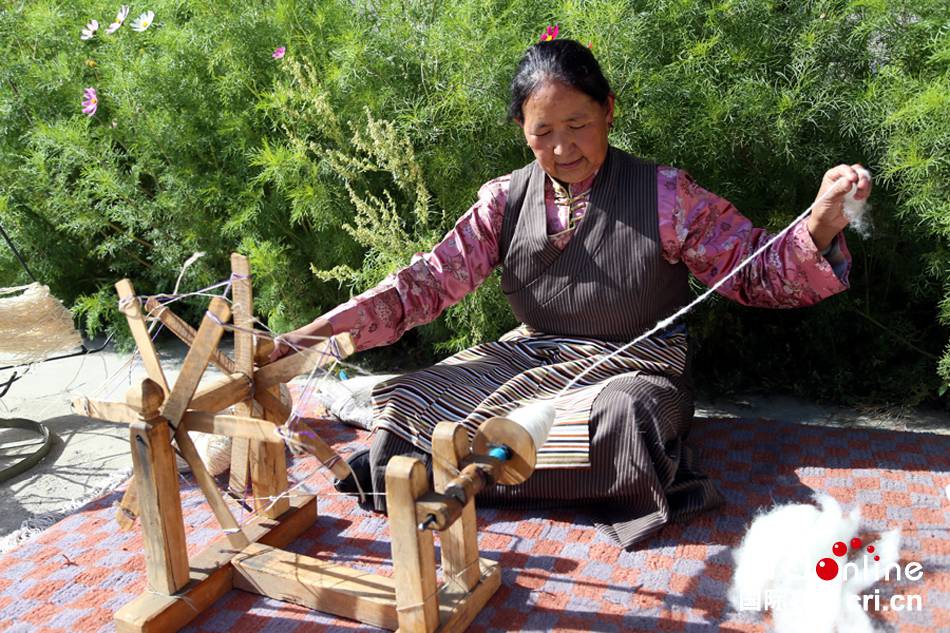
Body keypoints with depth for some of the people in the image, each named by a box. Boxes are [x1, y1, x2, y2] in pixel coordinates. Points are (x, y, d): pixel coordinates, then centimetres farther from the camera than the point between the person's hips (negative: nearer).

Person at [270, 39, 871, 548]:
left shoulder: (664, 195, -9)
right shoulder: (507, 199, -1)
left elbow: (757, 273, -8)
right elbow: (431, 279, -7)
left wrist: (820, 223, -30)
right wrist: (318, 333, -17)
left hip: (634, 369, -3)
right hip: (531, 358, 4)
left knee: (622, 417, -38)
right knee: (410, 400, -13)